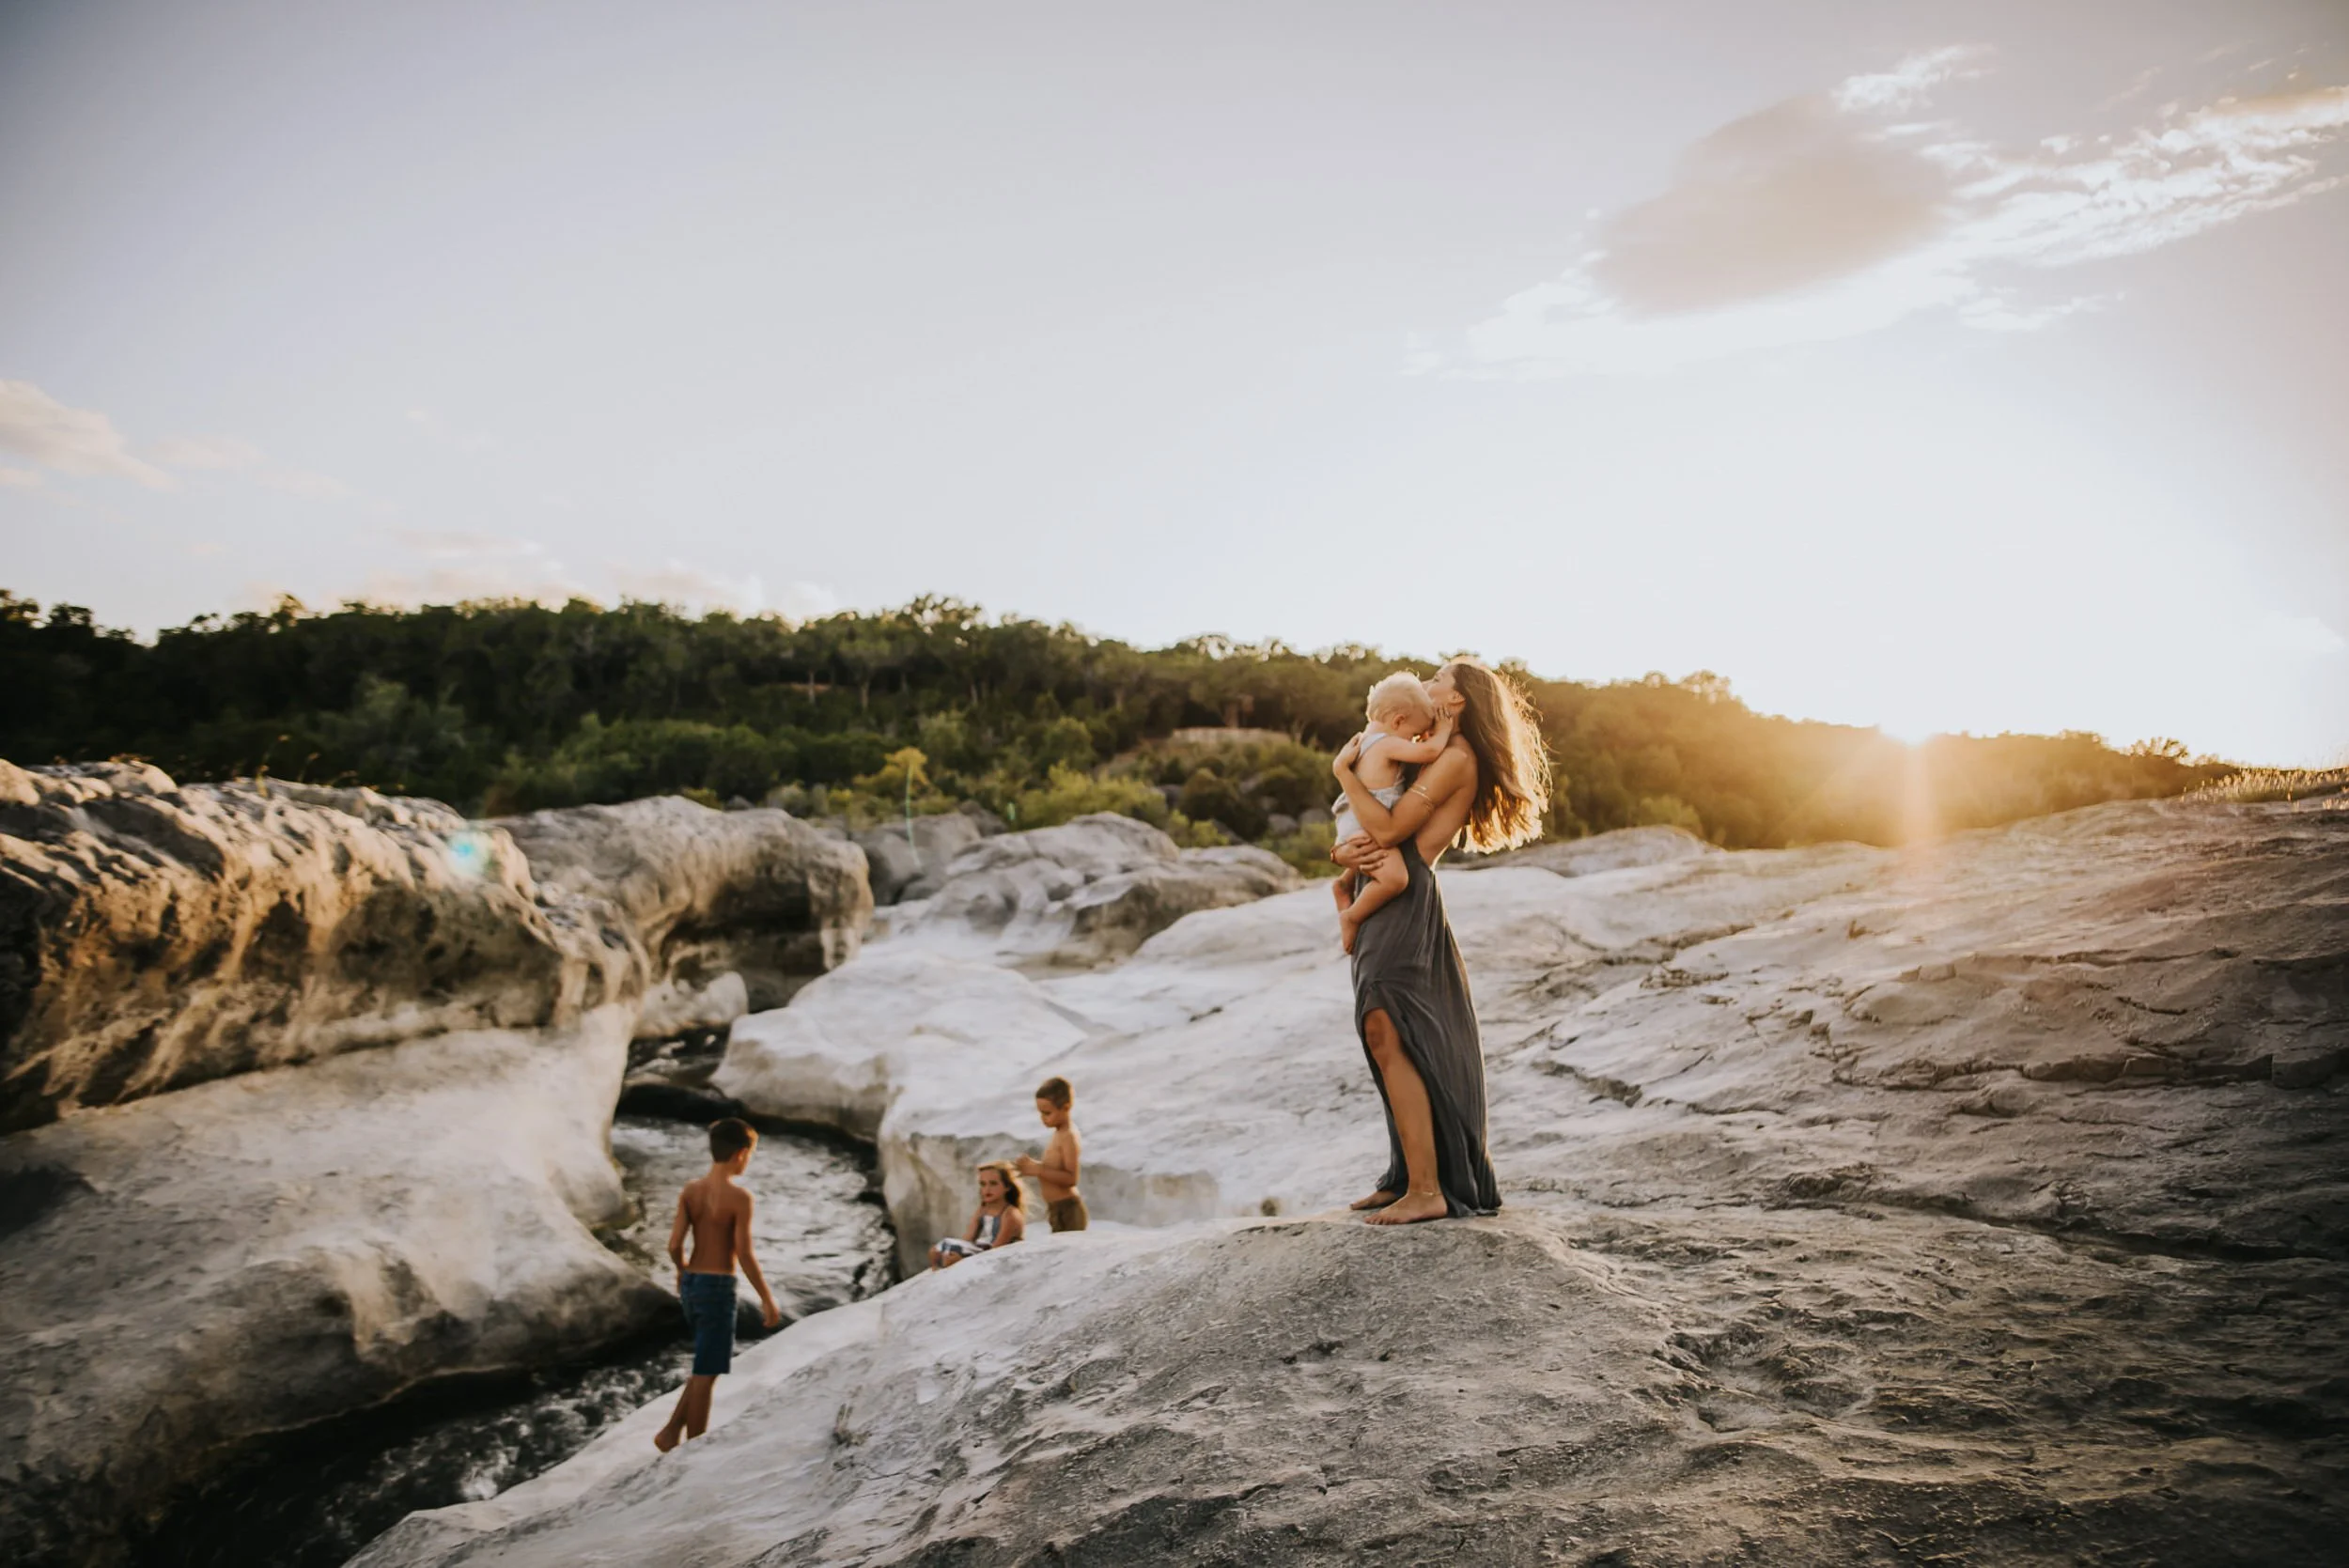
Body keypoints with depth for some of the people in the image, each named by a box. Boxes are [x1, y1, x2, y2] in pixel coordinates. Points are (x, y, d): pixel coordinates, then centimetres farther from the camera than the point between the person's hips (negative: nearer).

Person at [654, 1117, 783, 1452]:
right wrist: (767, 1298, -9)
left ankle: (671, 1432, 21)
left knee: (707, 1368, 23)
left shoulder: (690, 1190, 1)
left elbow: (675, 1244, 0)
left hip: (691, 1284, 7)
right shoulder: (739, 1197, -16)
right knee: (706, 1374, 5)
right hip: (718, 1288, -7)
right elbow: (744, 1255, -18)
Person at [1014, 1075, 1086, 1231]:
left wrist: (1038, 1169, -25)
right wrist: (1033, 1166, 0)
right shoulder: (1060, 1133, 12)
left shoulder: (1069, 1136, -17)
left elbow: (1071, 1178, -24)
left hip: (1067, 1211, -10)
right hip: (1059, 1211, 10)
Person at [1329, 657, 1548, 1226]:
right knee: (1388, 1040, 11)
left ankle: (1426, 1190, -10)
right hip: (1385, 903, 10)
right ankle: (1410, 1177, 19)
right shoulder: (1434, 758, 22)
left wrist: (1345, 771, -7)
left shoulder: (1457, 757, -8)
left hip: (1406, 902, -10)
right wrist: (1346, 850, -9)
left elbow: (1389, 827, -17)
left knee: (1388, 1036, -13)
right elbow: (1370, 827, 14)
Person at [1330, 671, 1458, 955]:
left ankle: (1345, 883, 37)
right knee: (1394, 877, -30)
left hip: (1360, 825, 11)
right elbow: (1429, 751, -28)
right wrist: (1443, 731, -9)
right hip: (1363, 829, -11)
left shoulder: (1368, 739, 14)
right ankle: (1352, 916, -15)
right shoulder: (1387, 744, -17)